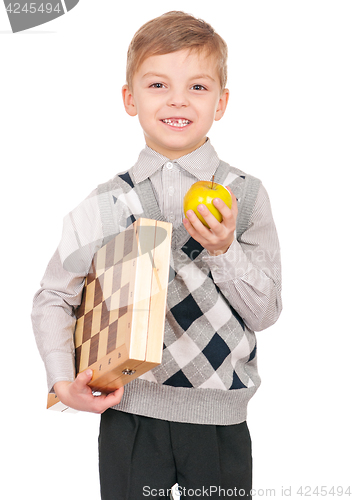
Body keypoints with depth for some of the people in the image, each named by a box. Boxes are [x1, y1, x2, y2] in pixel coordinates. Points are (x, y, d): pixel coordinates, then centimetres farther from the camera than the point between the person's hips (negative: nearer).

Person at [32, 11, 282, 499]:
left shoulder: (245, 195, -3)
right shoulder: (105, 205, -2)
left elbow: (266, 312, -4)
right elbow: (54, 298, 7)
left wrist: (225, 250, -19)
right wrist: (63, 380, -6)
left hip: (218, 420, 0)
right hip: (129, 411, 0)